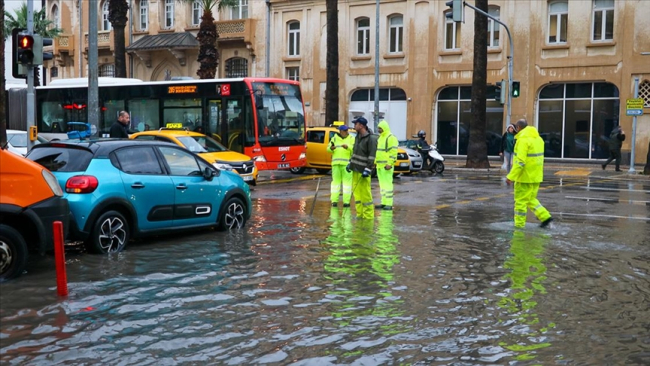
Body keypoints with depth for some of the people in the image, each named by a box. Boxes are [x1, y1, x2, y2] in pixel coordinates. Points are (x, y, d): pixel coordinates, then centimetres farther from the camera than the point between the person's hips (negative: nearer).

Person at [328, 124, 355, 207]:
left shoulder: (351, 139, 4)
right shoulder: (334, 138, 10)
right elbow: (328, 149, 6)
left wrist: (347, 147, -26)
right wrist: (331, 148, -16)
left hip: (347, 163, -2)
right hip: (336, 163, 2)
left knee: (347, 181, -4)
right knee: (336, 181, 2)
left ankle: (346, 201, -2)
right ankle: (334, 201, 3)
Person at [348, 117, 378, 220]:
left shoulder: (371, 138, -12)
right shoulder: (358, 136, 14)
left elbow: (372, 156, -16)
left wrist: (368, 169, -20)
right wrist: (350, 162, 18)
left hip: (363, 170, -8)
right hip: (355, 169, 8)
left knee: (365, 193, -6)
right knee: (356, 192, 9)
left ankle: (368, 216, 1)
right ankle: (360, 214, 16)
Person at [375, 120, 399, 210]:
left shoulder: (391, 138, -11)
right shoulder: (380, 138, 20)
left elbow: (393, 151, -17)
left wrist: (389, 163, -23)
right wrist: (375, 161, 19)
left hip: (386, 165, -10)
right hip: (379, 165, 10)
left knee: (387, 184, -10)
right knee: (382, 184, 11)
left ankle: (389, 204, -10)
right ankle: (383, 202, 17)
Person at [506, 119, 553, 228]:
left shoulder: (523, 140, -17)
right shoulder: (538, 138, 12)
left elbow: (520, 161, -24)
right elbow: (538, 158, 16)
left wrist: (510, 177, -23)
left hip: (525, 177, -9)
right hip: (536, 176, 9)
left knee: (520, 201, 2)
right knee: (531, 199, 20)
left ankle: (519, 225, 8)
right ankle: (545, 217, 11)